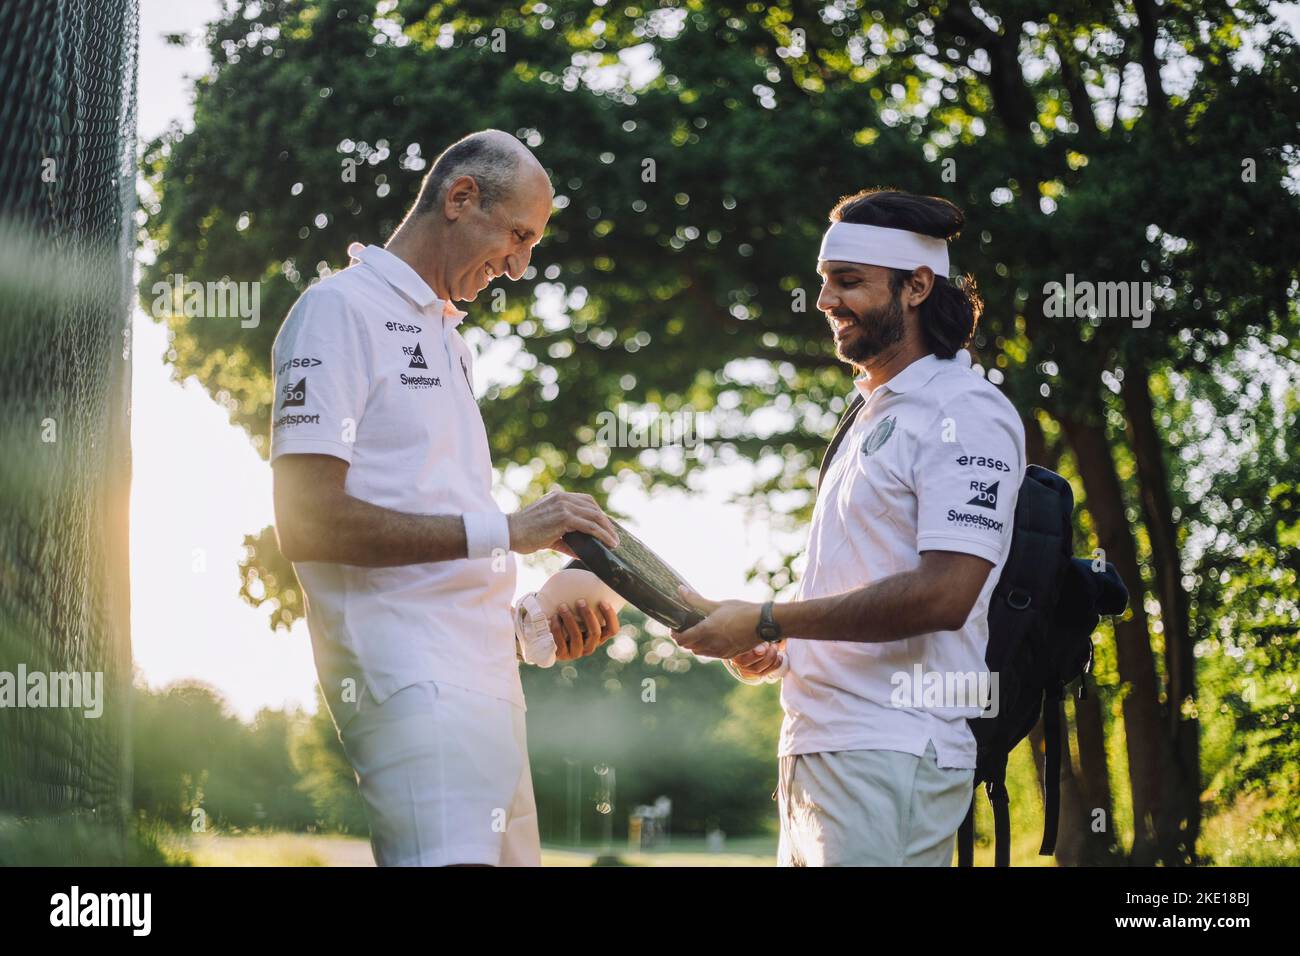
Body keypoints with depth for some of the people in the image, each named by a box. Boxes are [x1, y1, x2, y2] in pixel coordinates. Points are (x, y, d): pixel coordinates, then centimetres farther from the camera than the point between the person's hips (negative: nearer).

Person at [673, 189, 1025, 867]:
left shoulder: (966, 415, -9)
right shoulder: (871, 415, 21)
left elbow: (944, 593, -21)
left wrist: (767, 621, -17)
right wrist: (778, 649, 7)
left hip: (891, 756, -9)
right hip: (816, 747, 9)